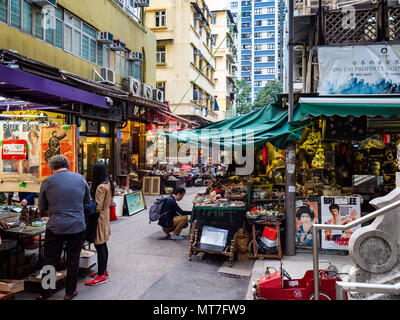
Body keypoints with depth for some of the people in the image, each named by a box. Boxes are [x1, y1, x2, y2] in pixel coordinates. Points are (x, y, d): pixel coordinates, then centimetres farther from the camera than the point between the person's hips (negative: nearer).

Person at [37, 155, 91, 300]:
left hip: (55, 227, -1)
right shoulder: (80, 178, 3)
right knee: (73, 261, 13)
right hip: (78, 227, 1)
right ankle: (70, 292, 24)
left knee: (50, 261, 11)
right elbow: (88, 203, 14)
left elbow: (42, 210, 6)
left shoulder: (47, 182, -2)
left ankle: (44, 294, 21)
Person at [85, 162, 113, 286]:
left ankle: (101, 275, 5)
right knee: (103, 245, 17)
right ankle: (104, 270, 29)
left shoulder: (101, 187, -22)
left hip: (99, 218, -10)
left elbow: (97, 207, -23)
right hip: (105, 216, 10)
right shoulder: (108, 184, 7)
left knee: (99, 246, -3)